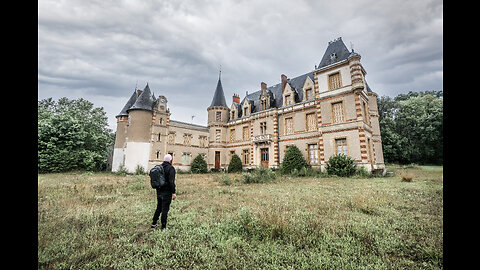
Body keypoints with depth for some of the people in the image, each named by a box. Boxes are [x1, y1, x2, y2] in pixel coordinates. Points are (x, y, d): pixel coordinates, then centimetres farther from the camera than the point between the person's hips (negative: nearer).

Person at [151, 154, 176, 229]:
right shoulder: (170, 168, -16)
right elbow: (171, 181, -22)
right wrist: (173, 192, -19)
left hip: (159, 192, 7)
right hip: (166, 192, -7)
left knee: (159, 208, 21)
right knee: (165, 209, 2)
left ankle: (154, 223, 30)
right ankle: (163, 227, 10)